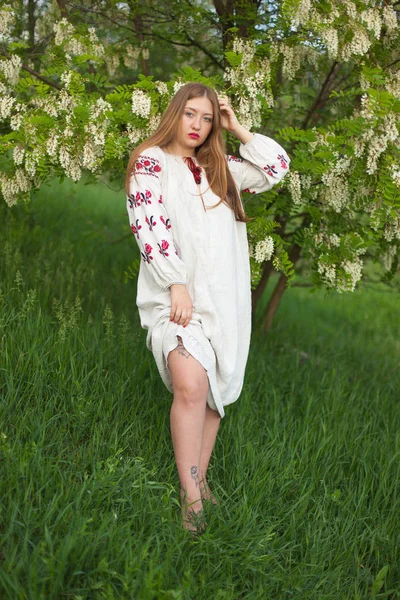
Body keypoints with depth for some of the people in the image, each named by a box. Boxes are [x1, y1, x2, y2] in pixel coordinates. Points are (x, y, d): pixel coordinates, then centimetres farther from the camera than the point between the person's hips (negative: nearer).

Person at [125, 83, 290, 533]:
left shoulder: (221, 168, 20)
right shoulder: (151, 162, 3)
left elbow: (278, 166, 16)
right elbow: (150, 226, -8)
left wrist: (239, 130, 13)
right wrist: (176, 285, -17)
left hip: (224, 294, 6)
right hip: (175, 292, -6)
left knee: (214, 389, 6)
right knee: (190, 384, -23)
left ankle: (199, 477, 19)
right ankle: (191, 495, -17)